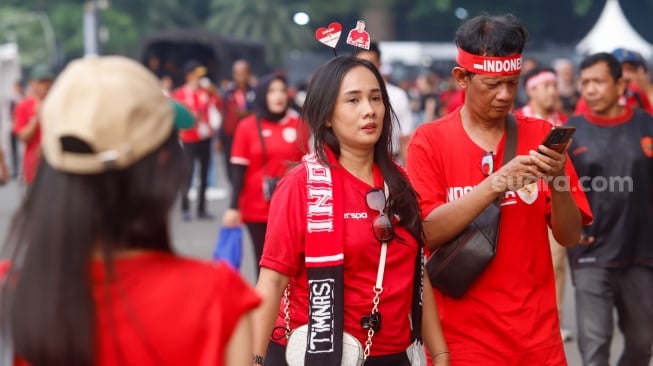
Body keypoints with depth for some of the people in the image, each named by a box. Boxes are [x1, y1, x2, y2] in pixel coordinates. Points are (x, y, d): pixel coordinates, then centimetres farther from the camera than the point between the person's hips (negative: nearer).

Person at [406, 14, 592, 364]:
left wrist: (558, 180, -17)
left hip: (538, 335, 3)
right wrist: (497, 183, -24)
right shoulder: (429, 141, -4)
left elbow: (569, 236, 1)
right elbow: (427, 232, -14)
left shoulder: (540, 135, 3)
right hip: (463, 336, -3)